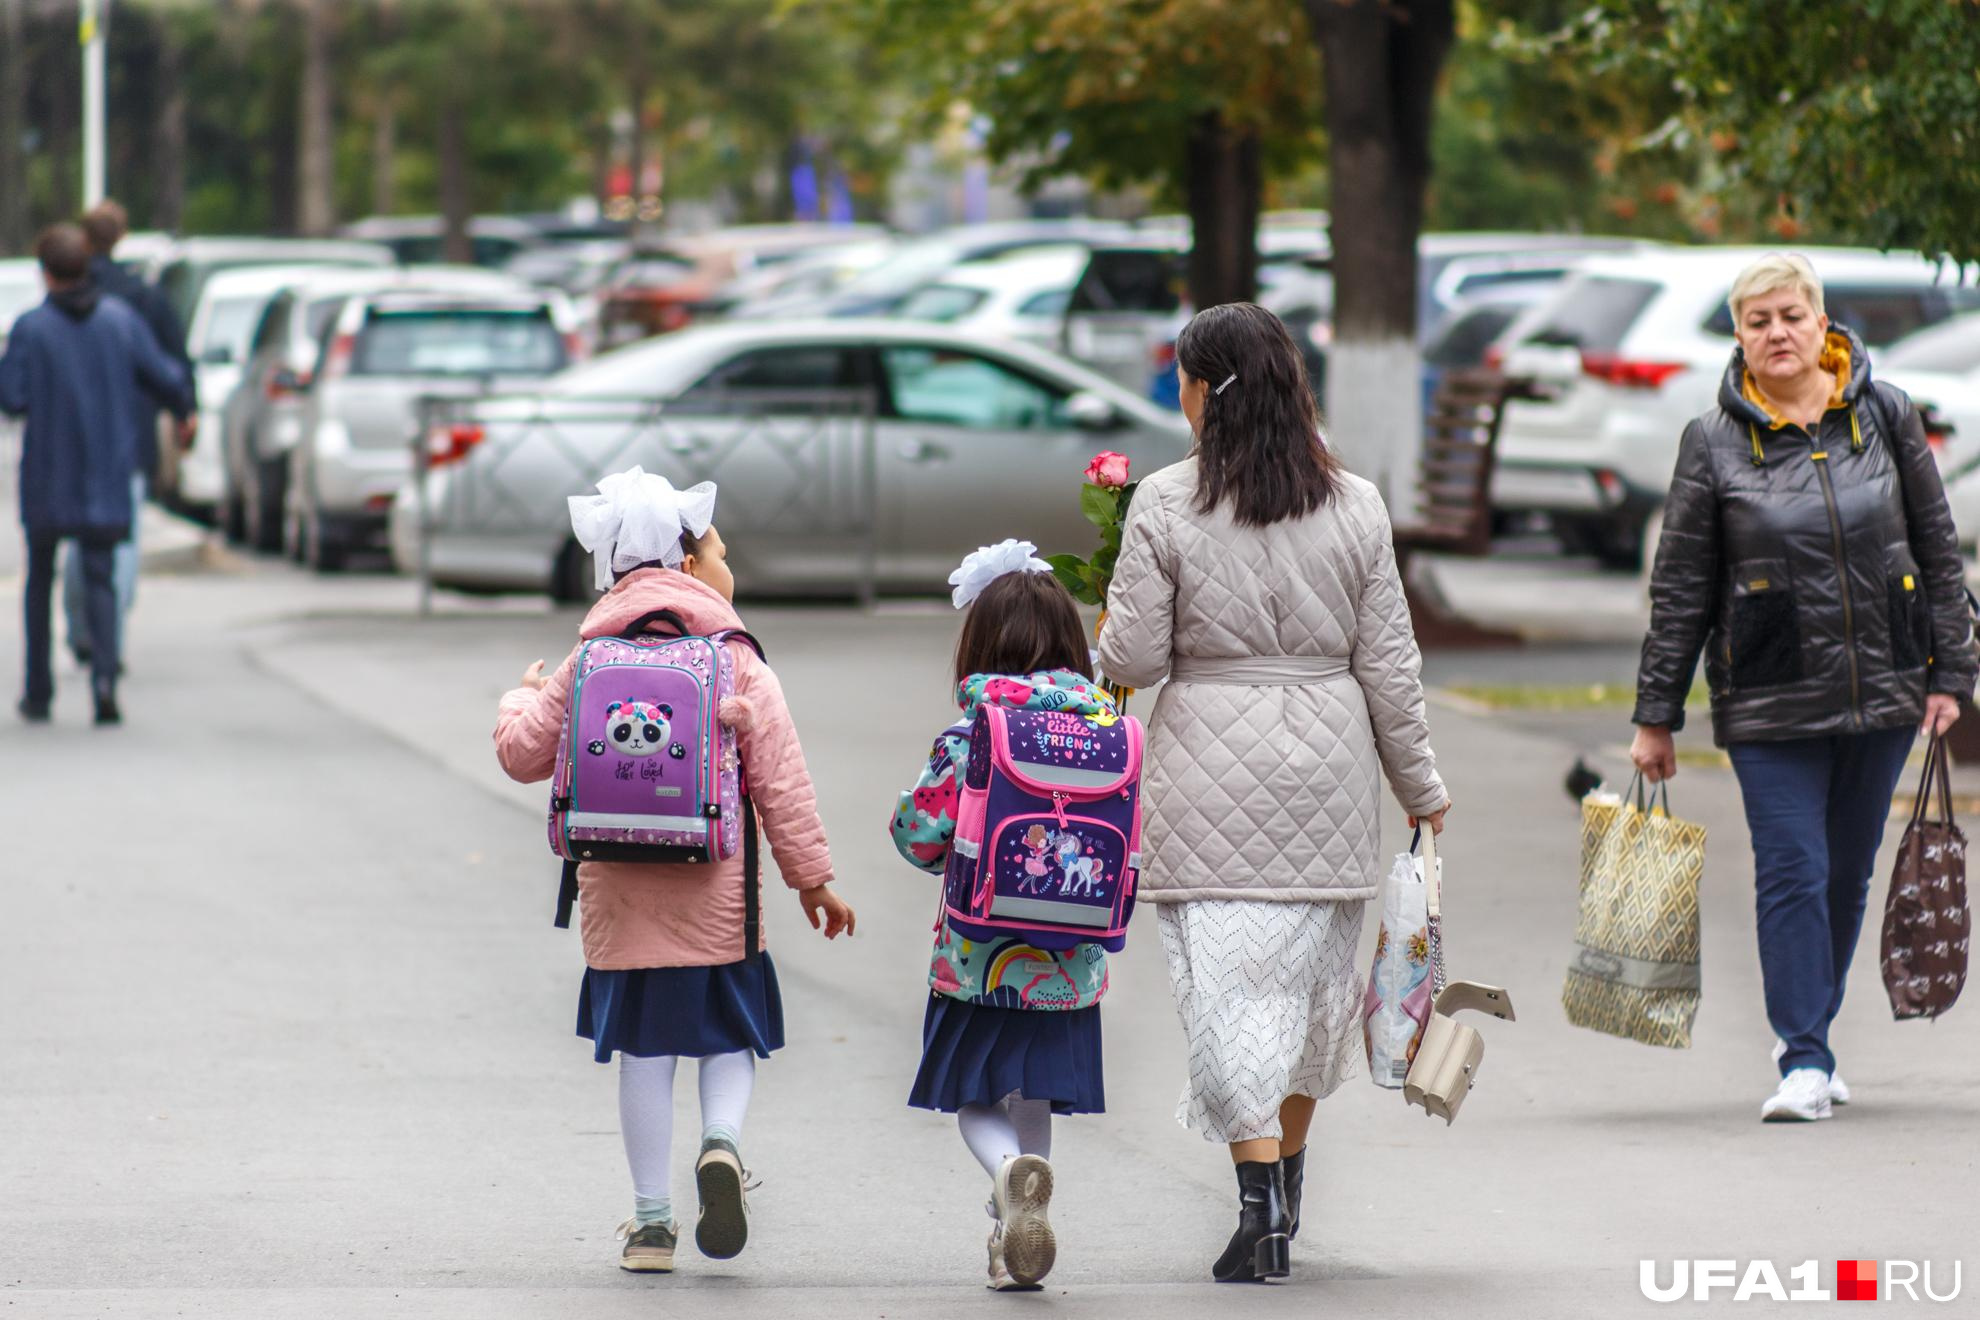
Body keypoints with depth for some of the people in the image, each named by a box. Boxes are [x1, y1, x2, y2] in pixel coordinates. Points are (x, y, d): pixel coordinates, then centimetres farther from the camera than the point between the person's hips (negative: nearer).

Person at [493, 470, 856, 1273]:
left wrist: (524, 700, 29)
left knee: (643, 1047, 8)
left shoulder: (589, 664, 3)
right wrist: (811, 877, 4)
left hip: (619, 894, 2)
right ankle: (722, 1143, -17)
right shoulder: (738, 665, -3)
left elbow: (525, 753, 6)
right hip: (714, 894, -2)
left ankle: (651, 1218, 8)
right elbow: (780, 781, -4)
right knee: (729, 1033, 12)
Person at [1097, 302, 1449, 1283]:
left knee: (1230, 980, -3)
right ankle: (1289, 1175, 30)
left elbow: (1133, 659, -7)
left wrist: (1110, 632, 16)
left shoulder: (1165, 505, -8)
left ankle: (1261, 1200, -13)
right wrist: (1419, 787, 13)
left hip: (1210, 776, -3)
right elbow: (1388, 665, 4)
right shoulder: (1355, 509, 1)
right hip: (1329, 762, 3)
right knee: (1315, 967, 17)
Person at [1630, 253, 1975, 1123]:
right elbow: (1679, 590, 2)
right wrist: (1656, 716, 1)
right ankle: (1804, 1060, -6)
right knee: (1792, 873, -9)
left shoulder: (1885, 418, 3)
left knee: (1847, 874, 9)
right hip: (1771, 703, -2)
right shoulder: (1714, 444, -1)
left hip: (1881, 690, 2)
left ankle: (1810, 1040, 23)